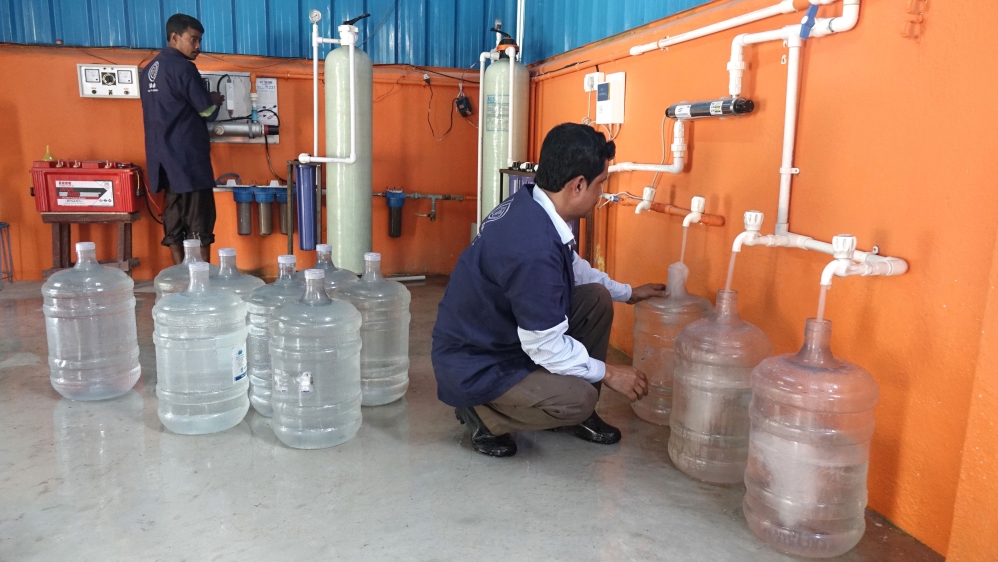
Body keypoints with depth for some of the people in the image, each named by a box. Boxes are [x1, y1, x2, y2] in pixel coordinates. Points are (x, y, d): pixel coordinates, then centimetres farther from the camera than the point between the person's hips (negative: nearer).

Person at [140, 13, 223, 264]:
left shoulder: (151, 69, 15)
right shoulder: (182, 67, -11)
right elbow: (207, 110, -9)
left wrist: (205, 100, 19)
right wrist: (214, 100, 12)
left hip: (164, 156, 9)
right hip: (187, 156, -8)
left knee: (174, 218, 10)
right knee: (199, 224, -4)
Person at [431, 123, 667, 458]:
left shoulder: (531, 206, -5)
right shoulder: (533, 246, -34)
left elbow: (573, 268, 15)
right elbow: (545, 346, -26)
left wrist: (628, 293, 20)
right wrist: (608, 373, -12)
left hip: (505, 332, 10)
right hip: (474, 363, -9)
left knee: (597, 299, 2)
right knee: (579, 398, -24)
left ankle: (575, 414, 15)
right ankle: (481, 412, 0)